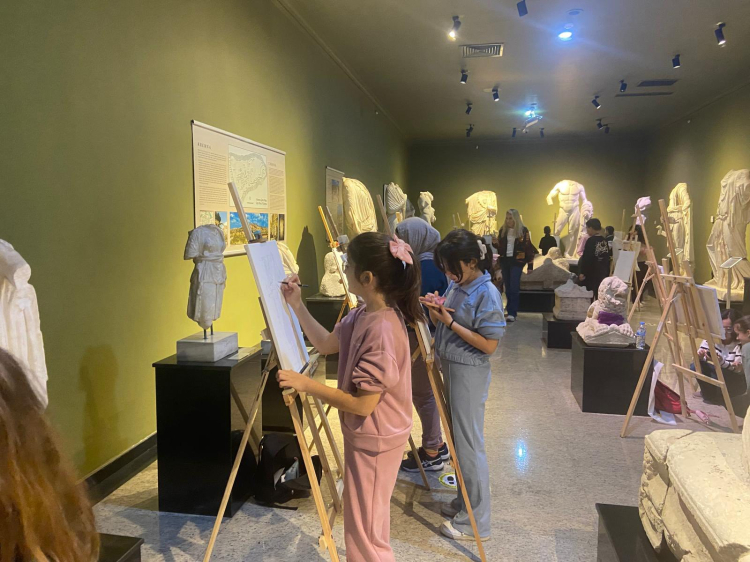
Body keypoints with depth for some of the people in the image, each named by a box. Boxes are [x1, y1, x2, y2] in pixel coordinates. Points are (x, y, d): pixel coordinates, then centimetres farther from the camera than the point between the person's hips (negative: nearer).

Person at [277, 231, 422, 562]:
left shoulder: (382, 330, -30)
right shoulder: (363, 314, -2)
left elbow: (363, 404, -28)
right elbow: (326, 344, 12)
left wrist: (306, 384, -25)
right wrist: (297, 306, 4)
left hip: (375, 440, -9)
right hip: (365, 435, 9)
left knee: (365, 532, 10)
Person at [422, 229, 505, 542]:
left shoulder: (487, 294, -19)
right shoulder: (455, 284, 5)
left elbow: (490, 345, -20)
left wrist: (450, 322, -21)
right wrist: (436, 310, -8)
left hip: (469, 373, -8)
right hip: (450, 367, 9)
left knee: (469, 444, 0)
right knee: (458, 438, 19)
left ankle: (475, 522, 13)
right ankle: (465, 502, 36)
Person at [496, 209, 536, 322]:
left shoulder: (523, 230, -5)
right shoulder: (503, 230, 7)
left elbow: (529, 248, -4)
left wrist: (530, 265, -6)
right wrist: (495, 242, -4)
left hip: (517, 261, -5)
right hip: (505, 261, 5)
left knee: (514, 288, -10)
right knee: (507, 287, 8)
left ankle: (512, 313, -10)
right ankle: (511, 311, 18)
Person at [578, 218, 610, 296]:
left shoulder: (591, 241, -14)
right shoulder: (604, 241, 8)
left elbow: (587, 258, -17)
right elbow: (607, 258, 13)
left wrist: (583, 272, -12)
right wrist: (607, 273, 19)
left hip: (591, 273, -7)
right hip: (603, 272, 7)